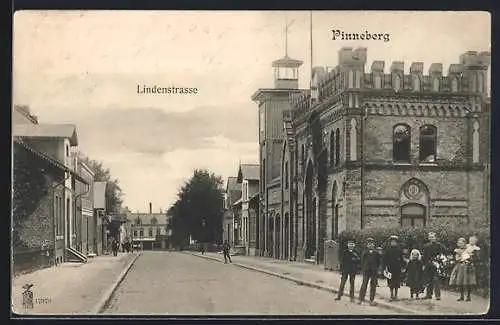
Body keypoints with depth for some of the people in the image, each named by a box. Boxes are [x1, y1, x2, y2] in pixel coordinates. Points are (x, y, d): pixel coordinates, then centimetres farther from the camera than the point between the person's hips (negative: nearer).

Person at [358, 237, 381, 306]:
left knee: (373, 285, 3)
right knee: (364, 284, -3)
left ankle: (372, 300, 10)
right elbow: (362, 262, 6)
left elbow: (378, 262, 9)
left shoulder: (376, 253, 5)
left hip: (374, 271, 1)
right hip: (366, 271, -1)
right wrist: (362, 269, -1)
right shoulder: (365, 253, 5)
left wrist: (377, 268, 1)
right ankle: (361, 299, 1)